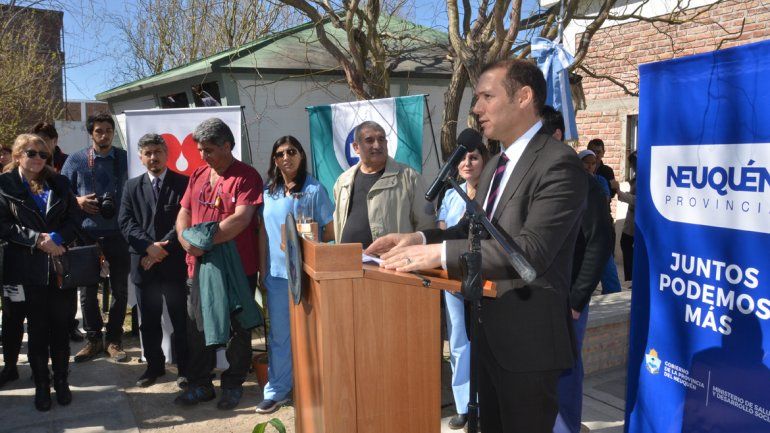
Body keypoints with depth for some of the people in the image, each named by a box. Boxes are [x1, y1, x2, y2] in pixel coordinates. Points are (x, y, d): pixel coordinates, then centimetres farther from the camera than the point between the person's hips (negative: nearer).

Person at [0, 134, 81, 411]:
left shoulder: (59, 183, 8)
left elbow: (74, 219, 4)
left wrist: (57, 238, -13)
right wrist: (37, 239, -16)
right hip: (29, 268, -2)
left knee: (60, 325, 8)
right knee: (37, 328, 7)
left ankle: (61, 381, 21)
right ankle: (41, 385, 19)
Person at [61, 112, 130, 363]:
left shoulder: (124, 158, 1)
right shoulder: (76, 160, 2)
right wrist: (77, 201, -10)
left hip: (118, 233, 0)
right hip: (87, 235, 1)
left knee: (119, 290, 7)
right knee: (87, 291, 9)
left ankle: (114, 339, 21)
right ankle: (93, 339, 24)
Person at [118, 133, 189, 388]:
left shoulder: (183, 183, 0)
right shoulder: (133, 186, 11)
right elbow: (125, 223, 2)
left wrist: (162, 249, -13)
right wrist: (149, 246, -12)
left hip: (174, 263, -3)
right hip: (143, 264, 3)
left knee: (181, 320, 5)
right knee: (149, 321, 12)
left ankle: (184, 367, 18)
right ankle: (154, 366, 27)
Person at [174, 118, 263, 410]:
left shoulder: (246, 176, -9)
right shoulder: (198, 175, 12)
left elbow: (241, 219, -20)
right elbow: (184, 213, 11)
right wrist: (186, 240, -9)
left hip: (237, 267, -6)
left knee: (238, 330, 7)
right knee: (198, 327, 12)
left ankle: (233, 385, 23)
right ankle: (200, 385, 27)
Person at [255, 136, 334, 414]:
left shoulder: (314, 189, -4)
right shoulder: (268, 192, 10)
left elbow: (330, 231, -3)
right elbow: (264, 233, 12)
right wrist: (263, 271, 10)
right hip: (277, 274, 4)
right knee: (278, 334, 10)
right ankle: (276, 390, 21)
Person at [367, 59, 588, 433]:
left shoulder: (558, 163, -19)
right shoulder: (495, 165, 11)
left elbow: (531, 250, -30)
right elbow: (472, 228, 13)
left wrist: (439, 253, -32)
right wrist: (420, 239, -5)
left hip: (527, 336, -9)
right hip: (488, 331, 9)